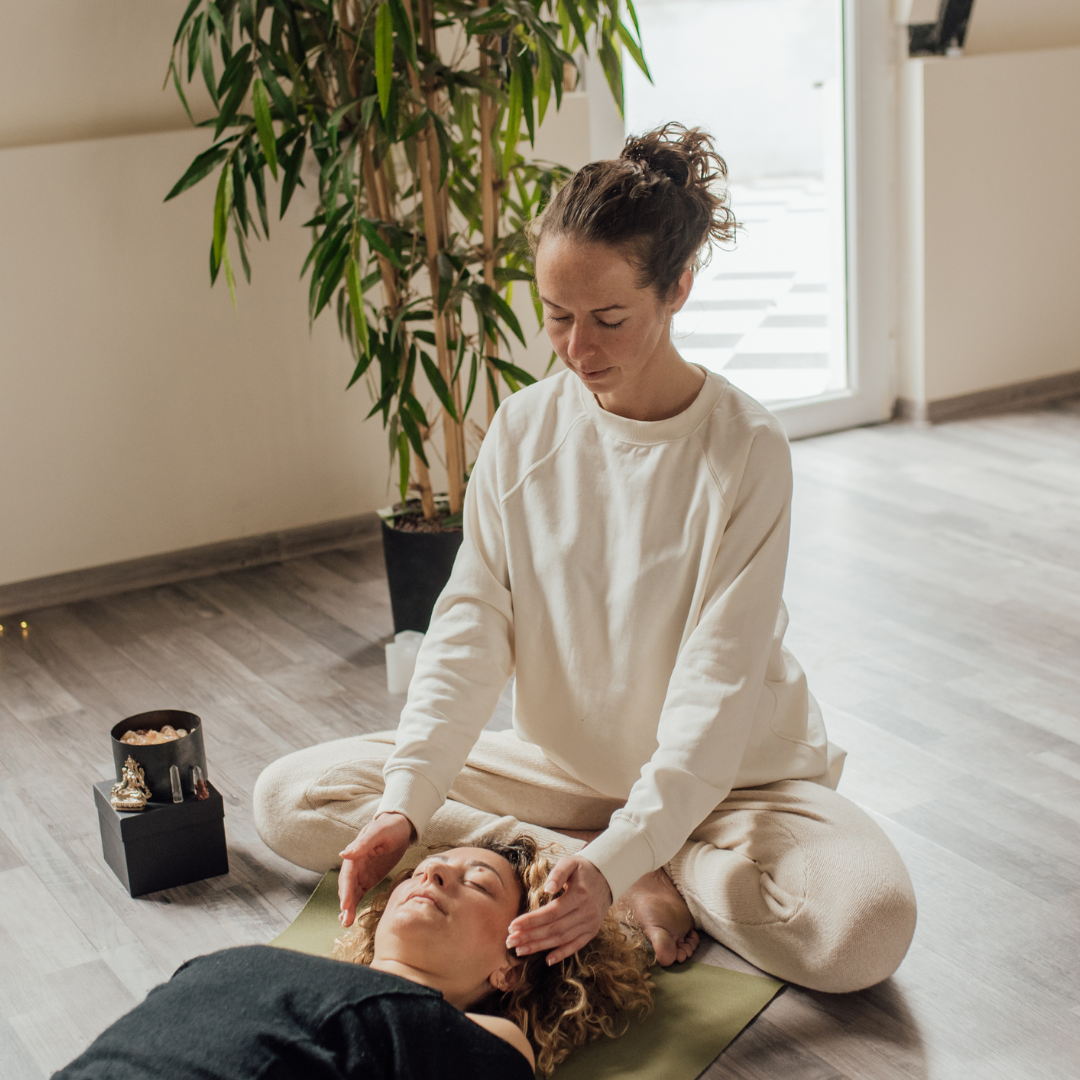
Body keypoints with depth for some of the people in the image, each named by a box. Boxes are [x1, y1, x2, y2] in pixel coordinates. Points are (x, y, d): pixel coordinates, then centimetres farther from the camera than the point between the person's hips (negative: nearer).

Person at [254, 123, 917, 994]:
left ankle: (642, 874, -6)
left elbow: (715, 689, -23)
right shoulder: (523, 428, -6)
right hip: (564, 766, 5)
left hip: (724, 779, -4)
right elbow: (472, 627, -9)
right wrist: (404, 806, -24)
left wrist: (616, 861, -36)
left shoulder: (746, 450, -18)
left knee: (867, 923, -34)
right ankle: (648, 884, -14)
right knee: (290, 799, -10)